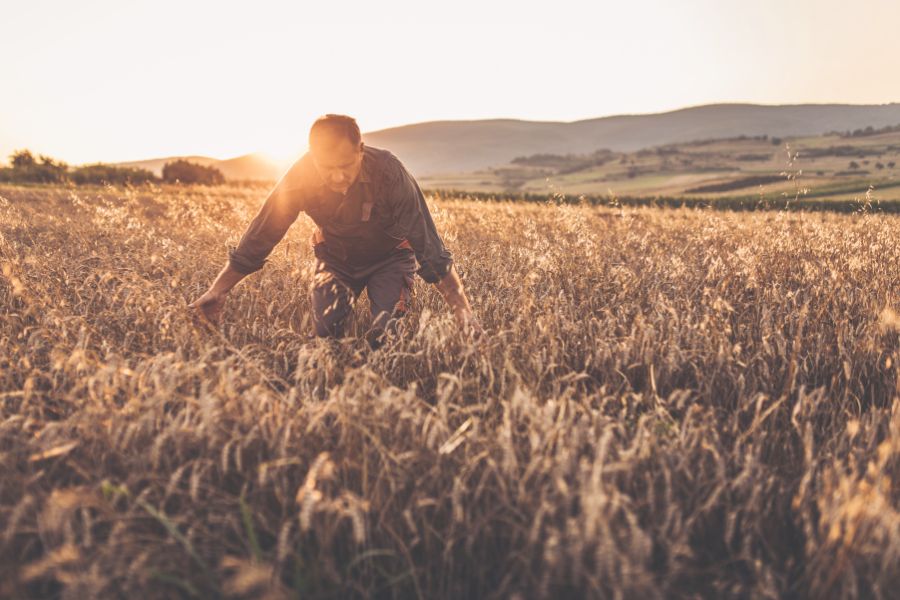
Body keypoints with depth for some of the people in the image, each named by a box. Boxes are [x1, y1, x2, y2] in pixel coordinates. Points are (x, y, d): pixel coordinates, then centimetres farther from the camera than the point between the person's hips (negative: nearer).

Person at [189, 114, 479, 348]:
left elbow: (429, 246, -34)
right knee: (325, 330, -14)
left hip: (388, 257, -2)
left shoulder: (389, 172, -34)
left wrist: (462, 309, -40)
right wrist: (216, 292, -22)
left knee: (385, 338, -20)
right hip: (335, 257, 2)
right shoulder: (300, 177, -26)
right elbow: (259, 236, -18)